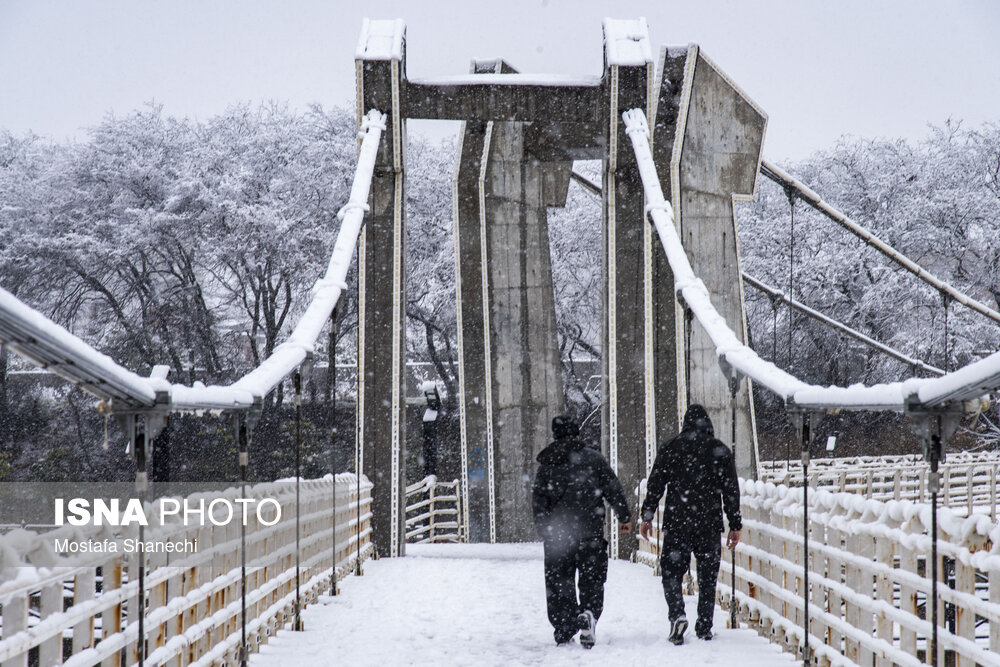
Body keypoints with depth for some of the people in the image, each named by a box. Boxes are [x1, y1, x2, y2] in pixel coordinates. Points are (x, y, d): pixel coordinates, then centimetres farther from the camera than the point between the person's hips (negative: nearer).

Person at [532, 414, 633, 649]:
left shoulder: (546, 465, 7)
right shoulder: (594, 458, 1)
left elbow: (538, 500, 5)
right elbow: (613, 489, 0)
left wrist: (545, 532, 8)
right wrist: (624, 517, 10)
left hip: (557, 534, 2)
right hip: (590, 532, -1)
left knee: (558, 583, 8)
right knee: (592, 579, 4)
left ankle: (563, 631, 3)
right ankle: (588, 613, -23)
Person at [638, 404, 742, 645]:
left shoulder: (669, 448, 2)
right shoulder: (720, 451, 4)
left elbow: (655, 484, 0)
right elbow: (731, 491, 5)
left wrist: (647, 516, 5)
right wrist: (735, 525, 10)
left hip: (676, 523, -1)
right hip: (710, 524, 1)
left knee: (671, 572, 5)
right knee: (707, 577, 10)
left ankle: (677, 615, -18)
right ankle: (704, 627, 11)